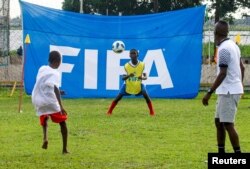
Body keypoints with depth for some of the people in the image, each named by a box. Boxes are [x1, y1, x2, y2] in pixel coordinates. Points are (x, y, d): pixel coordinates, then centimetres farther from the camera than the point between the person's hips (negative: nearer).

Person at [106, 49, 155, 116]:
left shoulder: (142, 65, -14)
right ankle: (109, 111, 7)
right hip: (128, 85, 0)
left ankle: (152, 112, -4)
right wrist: (128, 76, -37)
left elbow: (145, 76, -10)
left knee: (146, 95, -20)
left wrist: (142, 78, -34)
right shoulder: (126, 66, -15)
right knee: (118, 97, -9)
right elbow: (123, 78, -14)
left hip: (138, 85, 0)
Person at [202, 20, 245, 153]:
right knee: (218, 121, 14)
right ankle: (221, 154, 18)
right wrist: (240, 84, 31)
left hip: (229, 92, -10)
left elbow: (222, 74, -23)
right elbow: (242, 67, 18)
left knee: (228, 124, -7)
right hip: (228, 91, 10)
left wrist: (209, 93, -22)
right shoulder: (232, 45, 10)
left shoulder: (224, 49, -18)